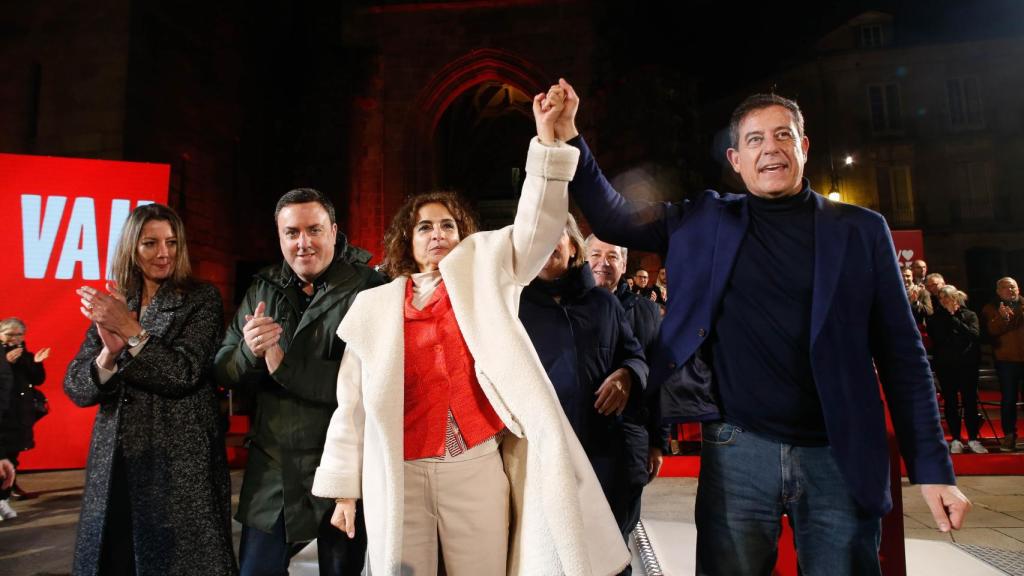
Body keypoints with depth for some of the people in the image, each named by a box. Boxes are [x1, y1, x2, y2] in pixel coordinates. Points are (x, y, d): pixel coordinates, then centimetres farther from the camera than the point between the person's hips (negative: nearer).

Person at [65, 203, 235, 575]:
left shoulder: (201, 299, -4)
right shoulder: (110, 305, 8)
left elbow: (185, 374, -14)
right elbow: (75, 389, 2)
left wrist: (131, 330, -19)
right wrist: (109, 353, -17)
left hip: (181, 463, -4)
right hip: (115, 461, 4)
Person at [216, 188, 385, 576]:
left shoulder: (367, 289, -13)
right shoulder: (263, 290, 5)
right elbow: (224, 374, 4)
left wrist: (284, 364, -21)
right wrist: (249, 352, -18)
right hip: (270, 468, 4)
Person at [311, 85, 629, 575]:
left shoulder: (482, 278, 6)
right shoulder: (374, 305, 8)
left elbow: (535, 227, -8)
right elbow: (352, 403, 9)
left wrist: (547, 137, -17)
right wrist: (344, 489, 8)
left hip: (477, 467, 0)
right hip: (398, 476, 1)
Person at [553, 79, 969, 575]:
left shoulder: (860, 230, 4)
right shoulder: (706, 222, 6)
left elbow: (901, 354, 3)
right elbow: (614, 218, 4)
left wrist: (932, 468, -1)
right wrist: (567, 137, -9)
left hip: (839, 455, 0)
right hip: (737, 450, 0)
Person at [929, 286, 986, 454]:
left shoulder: (969, 315, 6)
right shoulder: (936, 319, 8)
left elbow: (975, 334, -11)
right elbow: (937, 338, -9)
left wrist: (953, 318, -10)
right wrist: (948, 316, -7)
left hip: (968, 364, -1)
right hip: (945, 366, 1)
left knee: (970, 401, -2)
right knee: (950, 402, 2)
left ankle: (973, 439, 6)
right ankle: (956, 439, 8)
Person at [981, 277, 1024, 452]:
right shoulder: (991, 309, 3)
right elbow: (992, 330, -12)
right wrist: (1002, 317, -28)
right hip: (1007, 360, -2)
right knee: (1009, 398, 3)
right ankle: (1009, 435, 9)